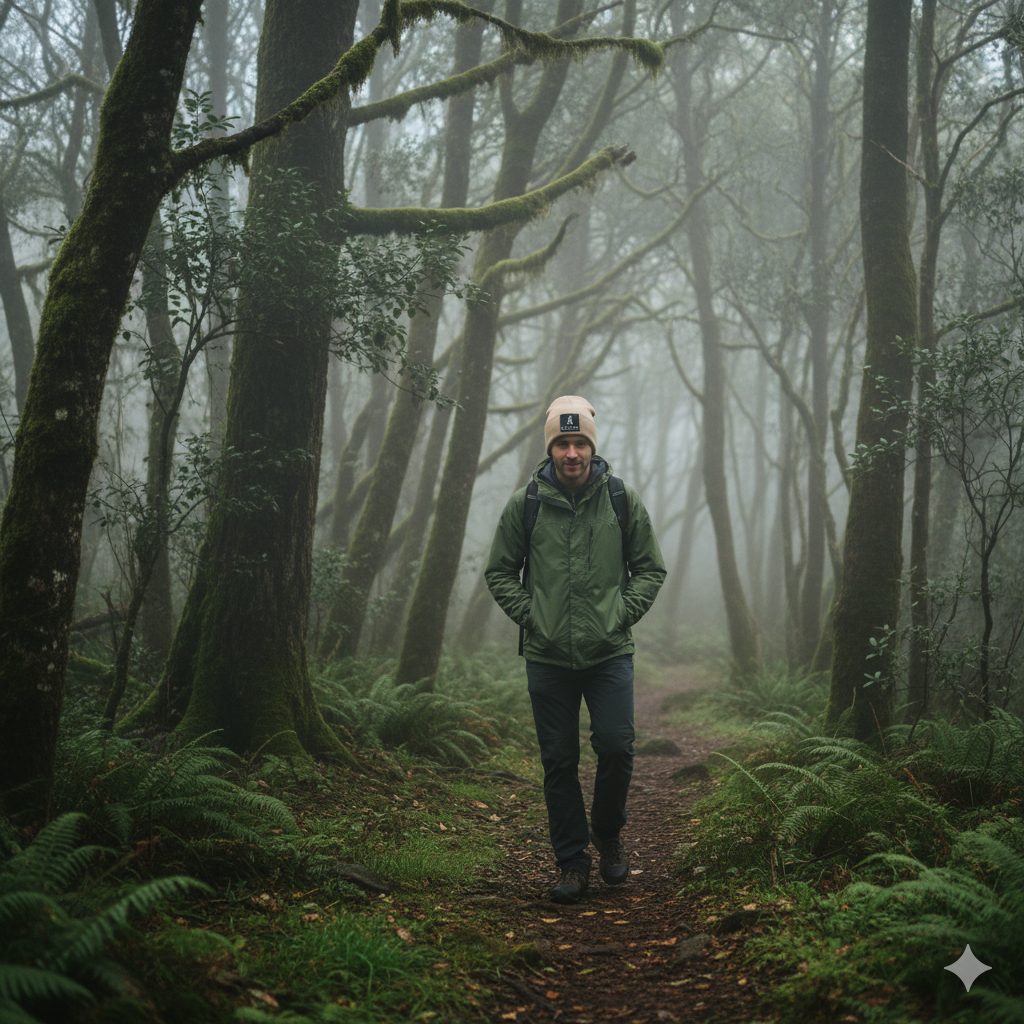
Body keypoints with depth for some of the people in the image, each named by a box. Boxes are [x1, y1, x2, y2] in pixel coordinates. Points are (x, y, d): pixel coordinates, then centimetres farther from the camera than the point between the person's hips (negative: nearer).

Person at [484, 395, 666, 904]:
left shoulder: (622, 500, 1)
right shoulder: (524, 504, -1)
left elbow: (650, 568, 10)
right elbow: (499, 571, 10)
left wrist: (622, 613, -2)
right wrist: (529, 615, -2)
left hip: (610, 653, 0)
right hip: (547, 657, 0)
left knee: (616, 748, -8)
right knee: (559, 762, 4)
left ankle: (608, 834, 21)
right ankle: (572, 862, 16)